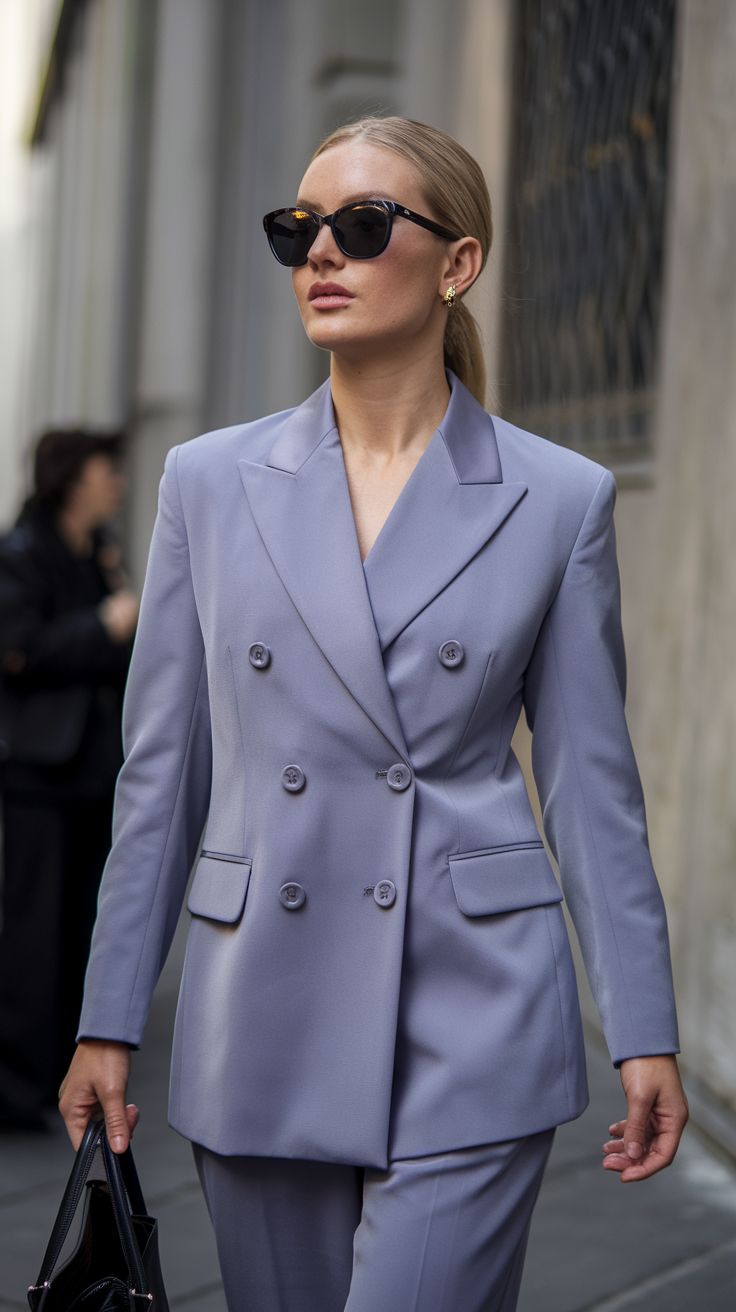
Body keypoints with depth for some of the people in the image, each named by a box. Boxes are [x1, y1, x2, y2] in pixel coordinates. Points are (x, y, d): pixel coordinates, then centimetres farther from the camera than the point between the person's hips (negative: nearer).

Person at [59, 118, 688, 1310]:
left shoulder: (557, 499, 0)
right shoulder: (212, 482, 5)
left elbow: (592, 784, 3)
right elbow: (162, 774, 8)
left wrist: (644, 1034, 1)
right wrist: (110, 1022, 7)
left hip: (472, 1029, -2)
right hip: (265, 1021, 3)